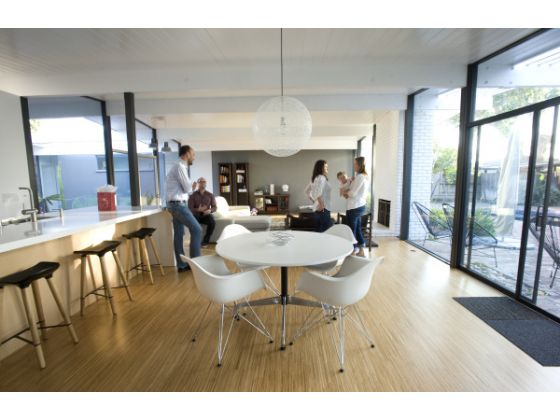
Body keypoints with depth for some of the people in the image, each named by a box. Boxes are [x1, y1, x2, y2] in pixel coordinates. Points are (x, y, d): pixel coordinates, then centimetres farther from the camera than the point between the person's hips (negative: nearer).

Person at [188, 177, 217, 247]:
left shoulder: (210, 195, 3)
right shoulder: (193, 195, -4)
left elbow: (215, 207, 3)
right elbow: (190, 209, -9)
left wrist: (210, 210, -20)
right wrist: (198, 210, -29)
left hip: (206, 215, 1)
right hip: (196, 215, -1)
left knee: (212, 222, -32)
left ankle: (205, 240, -14)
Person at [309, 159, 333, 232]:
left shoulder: (315, 178, 17)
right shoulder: (321, 178, -10)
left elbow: (311, 194, 23)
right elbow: (318, 192, -25)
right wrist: (321, 204, -22)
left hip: (316, 208, 10)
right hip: (323, 209, -10)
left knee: (318, 231, 12)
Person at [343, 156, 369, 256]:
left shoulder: (359, 177, -16)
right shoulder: (365, 176, 14)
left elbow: (353, 193, -17)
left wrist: (345, 193, 1)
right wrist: (348, 192, 3)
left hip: (354, 207, -10)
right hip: (360, 206, 10)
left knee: (351, 231, 0)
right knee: (357, 229, 16)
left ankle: (353, 251, 8)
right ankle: (361, 251, 23)